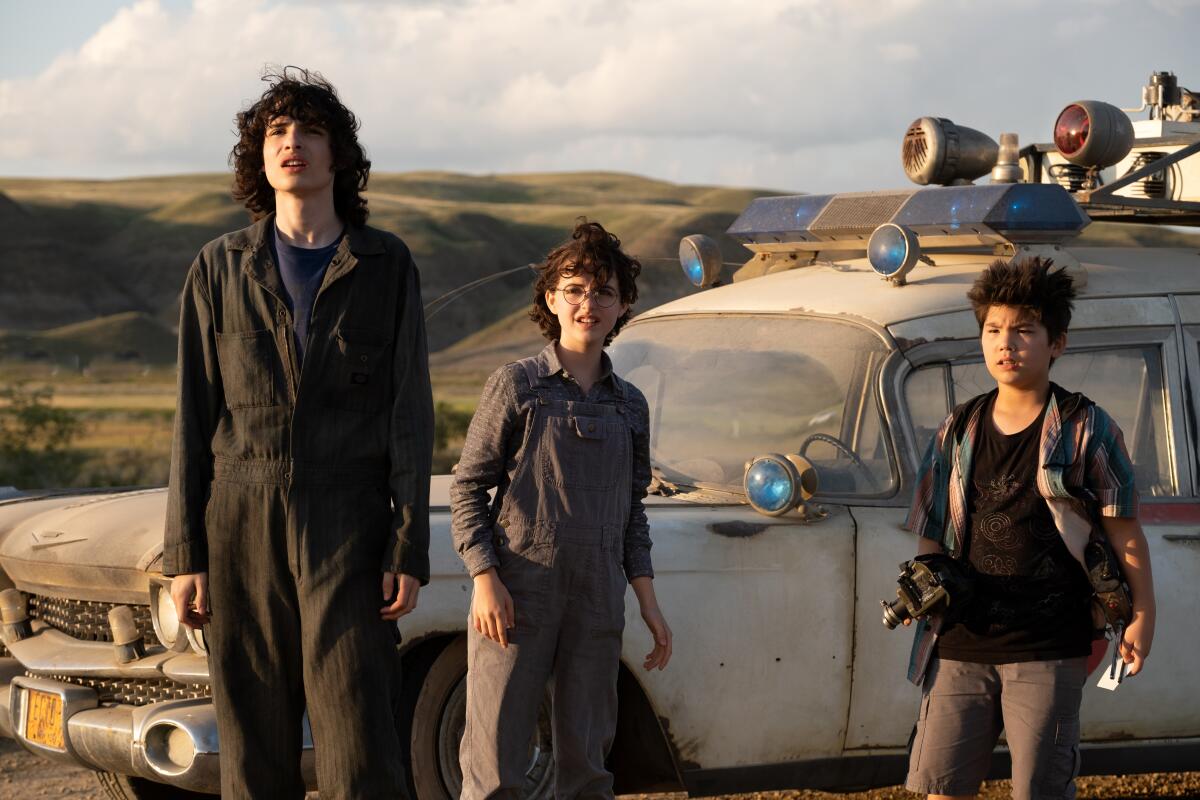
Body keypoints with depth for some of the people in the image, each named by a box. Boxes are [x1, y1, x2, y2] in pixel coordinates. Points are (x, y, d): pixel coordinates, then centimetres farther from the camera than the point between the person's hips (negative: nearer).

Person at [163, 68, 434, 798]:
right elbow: (195, 417, 7)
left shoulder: (386, 266, 4)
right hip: (243, 527, 2)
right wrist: (185, 555, 1)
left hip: (348, 530, -2)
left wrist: (409, 552, -6)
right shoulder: (221, 269, 7)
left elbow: (411, 416, 1)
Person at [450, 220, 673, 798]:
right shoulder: (516, 386, 0)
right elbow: (467, 488, -1)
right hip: (515, 597, -4)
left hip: (597, 602, 4)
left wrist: (647, 598, 11)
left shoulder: (629, 404, 13)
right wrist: (484, 579, -12)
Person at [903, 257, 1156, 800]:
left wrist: (1143, 616, -3)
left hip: (1048, 651, -4)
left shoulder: (1086, 429, 0)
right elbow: (931, 534, 15)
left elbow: (1124, 530, 1)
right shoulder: (958, 432, 11)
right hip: (962, 643, 4)